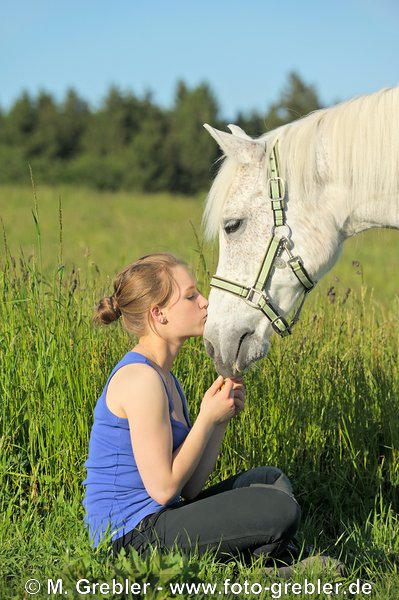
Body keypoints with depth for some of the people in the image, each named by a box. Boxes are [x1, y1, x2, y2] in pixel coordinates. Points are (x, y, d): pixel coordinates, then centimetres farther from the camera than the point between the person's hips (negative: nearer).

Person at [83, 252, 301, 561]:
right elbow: (162, 487, -20)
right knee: (280, 511, -17)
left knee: (271, 479, 21)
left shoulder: (162, 377, 13)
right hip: (133, 537, -11)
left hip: (153, 521, 11)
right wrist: (208, 417, -12)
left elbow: (190, 488, 10)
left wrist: (221, 419, 0)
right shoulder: (140, 379, -18)